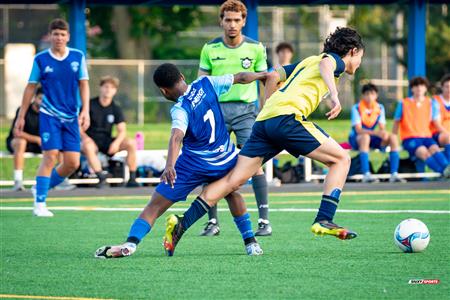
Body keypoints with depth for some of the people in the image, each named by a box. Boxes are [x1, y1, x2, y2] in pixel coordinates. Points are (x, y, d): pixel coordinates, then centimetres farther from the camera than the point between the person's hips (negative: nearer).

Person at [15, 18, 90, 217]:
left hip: (71, 117, 3)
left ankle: (41, 188, 22)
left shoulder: (78, 57, 3)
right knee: (50, 156, -15)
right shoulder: (40, 59, -2)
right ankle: (39, 204, -8)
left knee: (72, 163, -1)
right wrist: (21, 116, 6)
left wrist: (85, 111, -8)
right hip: (49, 114, -3)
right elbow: (30, 88, 5)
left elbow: (83, 85, 5)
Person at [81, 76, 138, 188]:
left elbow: (122, 131, 1)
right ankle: (101, 177, -46)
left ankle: (132, 179, -18)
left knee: (131, 143, -20)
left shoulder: (116, 109, 7)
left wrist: (117, 142, -21)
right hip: (91, 140, -3)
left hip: (107, 141, 3)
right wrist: (85, 137, -24)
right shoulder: (90, 105, -3)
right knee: (88, 147, -40)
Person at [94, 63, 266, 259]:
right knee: (232, 193, 34)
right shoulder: (206, 84, -4)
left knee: (156, 204, -3)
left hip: (195, 164, -5)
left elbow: (177, 136, -34)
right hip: (226, 159, 5)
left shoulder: (181, 109, -17)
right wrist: (263, 75, 25)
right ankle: (250, 242, 29)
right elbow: (240, 78, 7)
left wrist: (170, 166, -47)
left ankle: (131, 243, -17)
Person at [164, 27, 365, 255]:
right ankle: (324, 220, -9)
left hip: (265, 119, 8)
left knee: (233, 180, 2)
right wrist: (334, 95, -28)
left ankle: (180, 226, -7)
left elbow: (272, 76, 34)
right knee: (341, 159, 3)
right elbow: (325, 64, -14)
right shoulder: (336, 59, 11)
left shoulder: (306, 62, 34)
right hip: (288, 117, -7)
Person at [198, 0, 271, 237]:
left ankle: (264, 220, -9)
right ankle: (213, 222, 7)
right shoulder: (210, 49, 3)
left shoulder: (255, 48, 1)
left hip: (246, 109, -1)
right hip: (216, 109, 2)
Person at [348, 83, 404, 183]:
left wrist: (384, 133, -30)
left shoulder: (380, 108, 1)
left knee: (393, 137, -18)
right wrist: (376, 133, -38)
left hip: (372, 138, 5)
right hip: (356, 139, -5)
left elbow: (382, 128, -3)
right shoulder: (357, 108, -14)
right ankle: (366, 175, -47)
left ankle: (394, 174, -21)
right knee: (365, 137, -39)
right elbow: (358, 130, -23)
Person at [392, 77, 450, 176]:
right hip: (410, 138, -3)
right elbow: (396, 123, 10)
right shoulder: (403, 104, 7)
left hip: (426, 137, 3)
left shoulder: (431, 103, 14)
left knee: (435, 149, -33)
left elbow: (436, 123, 11)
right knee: (423, 152, -35)